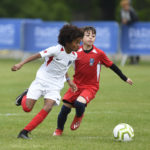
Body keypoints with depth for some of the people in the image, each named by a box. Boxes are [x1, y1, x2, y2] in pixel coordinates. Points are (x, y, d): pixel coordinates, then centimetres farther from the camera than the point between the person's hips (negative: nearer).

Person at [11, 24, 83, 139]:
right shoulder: (56, 50, -18)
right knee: (27, 108, -10)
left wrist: (68, 81, 18)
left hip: (55, 85, 4)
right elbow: (38, 55, -19)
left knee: (48, 108, -19)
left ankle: (24, 132, -13)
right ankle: (26, 95, 28)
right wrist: (21, 64, -25)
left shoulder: (74, 56, 2)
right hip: (41, 80, -4)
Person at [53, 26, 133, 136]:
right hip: (76, 85, 3)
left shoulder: (99, 54, -10)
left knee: (79, 103, -28)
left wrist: (125, 78, 5)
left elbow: (112, 66, 0)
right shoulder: (76, 52, -5)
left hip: (91, 87, -3)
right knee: (65, 108, -1)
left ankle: (79, 117, 8)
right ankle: (59, 130, 24)